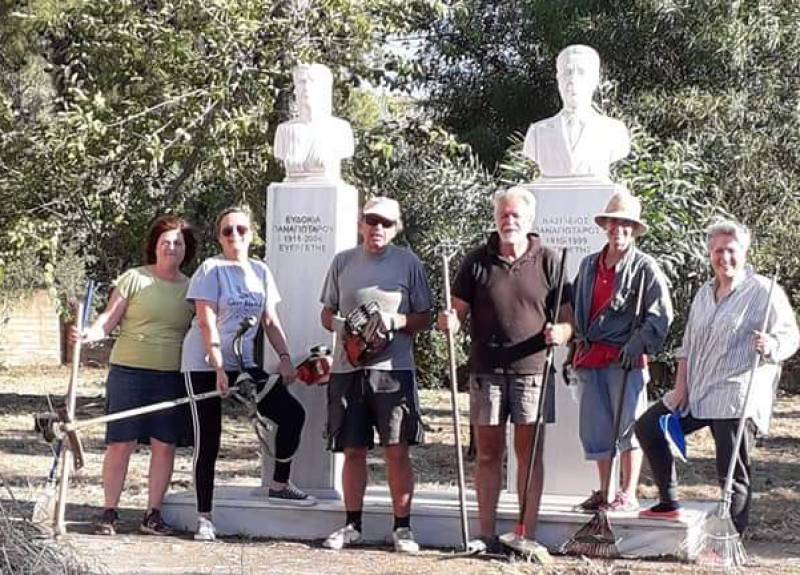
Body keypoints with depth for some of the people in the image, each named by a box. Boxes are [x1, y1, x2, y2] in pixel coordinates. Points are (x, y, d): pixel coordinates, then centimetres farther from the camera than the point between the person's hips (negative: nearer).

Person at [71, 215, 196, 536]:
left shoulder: (192, 288, 11)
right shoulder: (134, 279, 2)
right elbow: (109, 319, -3)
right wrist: (90, 335, -21)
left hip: (172, 377, 3)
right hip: (129, 370, -3)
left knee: (164, 445, 3)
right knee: (120, 444, -1)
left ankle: (152, 515, 13)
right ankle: (109, 513, 8)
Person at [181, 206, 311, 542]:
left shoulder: (260, 271, 9)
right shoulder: (212, 269, -8)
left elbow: (270, 320, 10)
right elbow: (207, 322, -14)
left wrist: (285, 357, -2)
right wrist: (219, 368, -20)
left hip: (242, 363, 5)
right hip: (204, 365, -5)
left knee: (292, 413, -6)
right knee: (208, 440, -3)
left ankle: (279, 485, 10)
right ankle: (204, 517, 4)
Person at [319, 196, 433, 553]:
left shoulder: (408, 262, 5)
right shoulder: (343, 261, 10)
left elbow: (424, 318, 7)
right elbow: (327, 314, 16)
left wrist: (396, 321, -12)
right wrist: (340, 325, -6)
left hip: (393, 367, -2)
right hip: (348, 367, 2)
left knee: (397, 450, -4)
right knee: (353, 450, 7)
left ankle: (402, 527, 6)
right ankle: (352, 524, 18)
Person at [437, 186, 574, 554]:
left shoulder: (548, 262, 3)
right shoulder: (476, 262, 7)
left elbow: (568, 315, 4)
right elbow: (460, 311, 9)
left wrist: (561, 333, -17)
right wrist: (450, 322, -13)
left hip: (532, 369, -1)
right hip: (486, 369, 1)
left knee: (529, 452, 2)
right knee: (488, 453, 6)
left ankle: (528, 535, 7)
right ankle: (486, 534, 11)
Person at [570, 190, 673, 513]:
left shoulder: (644, 268, -2)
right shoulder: (589, 265, 16)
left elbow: (661, 314, -7)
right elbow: (576, 309, 24)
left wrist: (638, 344, -16)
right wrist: (575, 348, 19)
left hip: (625, 359, -6)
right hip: (590, 359, 6)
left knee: (628, 426, -1)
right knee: (595, 429, 8)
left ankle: (628, 495, 6)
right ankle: (603, 493, 19)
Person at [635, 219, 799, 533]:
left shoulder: (764, 291, -6)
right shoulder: (704, 293, 15)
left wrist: (771, 346, -31)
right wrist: (681, 385, 9)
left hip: (738, 399, -8)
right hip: (697, 392, 8)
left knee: (733, 474, -6)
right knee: (648, 427, 8)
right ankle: (669, 503, 20)